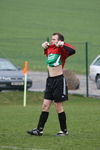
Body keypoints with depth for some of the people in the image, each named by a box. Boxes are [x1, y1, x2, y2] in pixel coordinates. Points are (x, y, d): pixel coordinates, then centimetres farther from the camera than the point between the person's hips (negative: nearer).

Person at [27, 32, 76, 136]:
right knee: (45, 105, 4)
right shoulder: (49, 49, 11)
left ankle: (64, 130, 11)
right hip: (50, 80, 7)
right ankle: (39, 130, 3)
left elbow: (72, 51, -30)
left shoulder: (61, 50, -10)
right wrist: (45, 47, 17)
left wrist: (62, 44, -23)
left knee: (58, 106, -1)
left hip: (59, 80, -7)